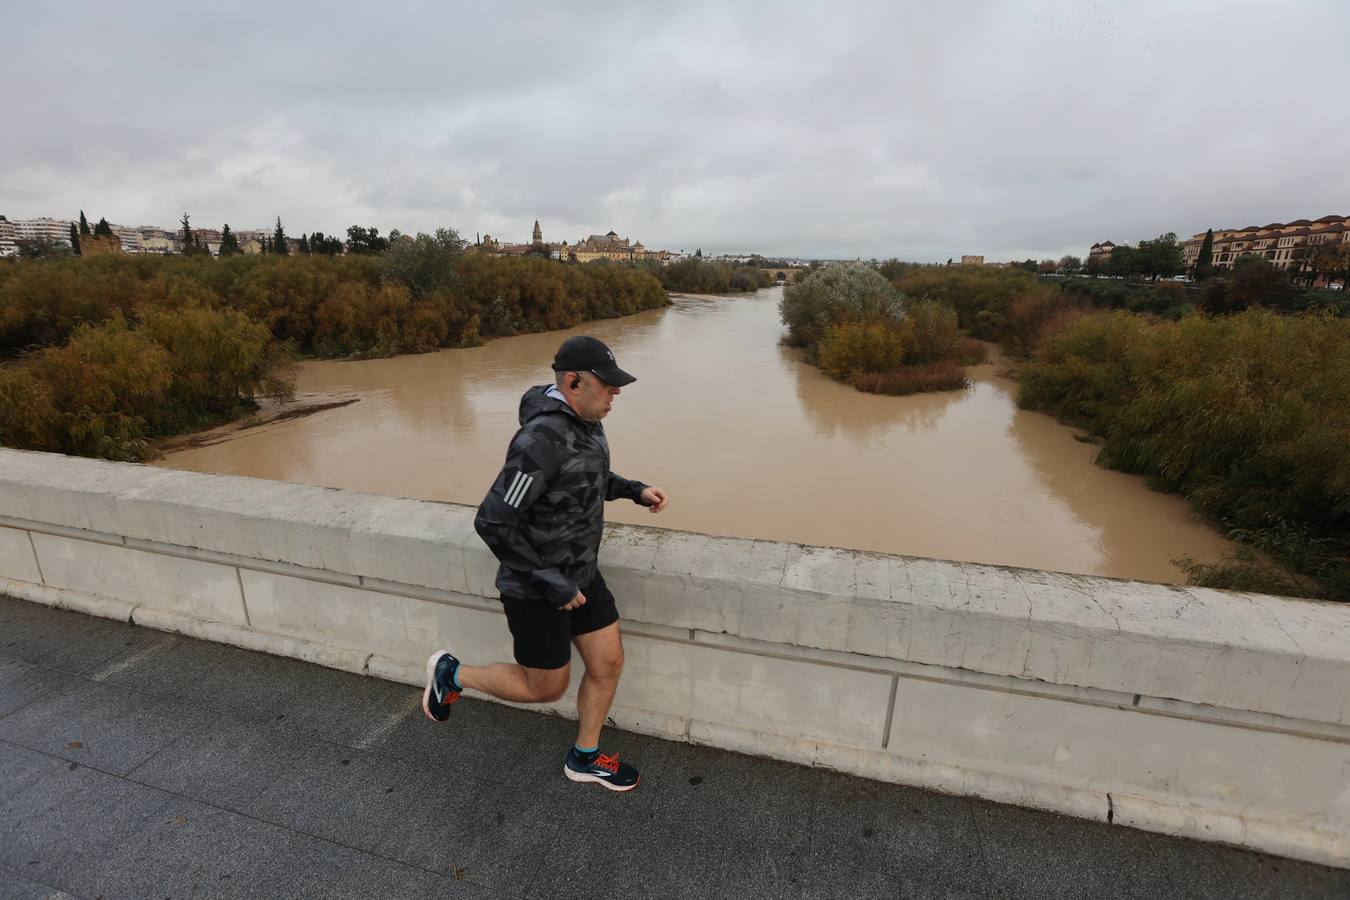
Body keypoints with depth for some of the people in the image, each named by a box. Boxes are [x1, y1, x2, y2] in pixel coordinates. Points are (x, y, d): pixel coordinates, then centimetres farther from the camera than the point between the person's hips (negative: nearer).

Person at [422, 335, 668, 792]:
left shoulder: (583, 421, -2)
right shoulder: (540, 442, -31)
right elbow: (492, 523, -29)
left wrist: (636, 490, 2)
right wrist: (550, 583, -23)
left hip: (579, 571, 8)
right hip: (535, 586, -8)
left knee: (608, 663, 13)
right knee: (545, 687, 11)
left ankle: (584, 758, 36)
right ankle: (451, 673, 32)